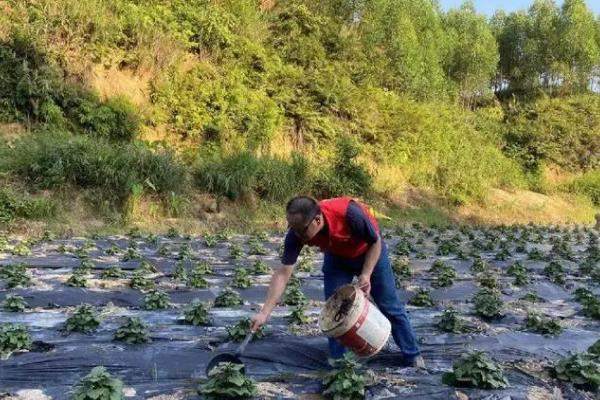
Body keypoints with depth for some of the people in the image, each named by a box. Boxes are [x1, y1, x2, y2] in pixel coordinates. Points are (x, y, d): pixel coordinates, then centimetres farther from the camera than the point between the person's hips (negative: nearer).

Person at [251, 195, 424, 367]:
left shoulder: (349, 213, -43)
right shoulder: (296, 234, -32)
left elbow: (375, 242, -23)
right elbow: (282, 273, -27)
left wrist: (366, 274, -30)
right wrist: (264, 313, -31)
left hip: (370, 252, -2)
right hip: (337, 257, 3)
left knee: (390, 306, 5)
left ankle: (412, 355, 21)